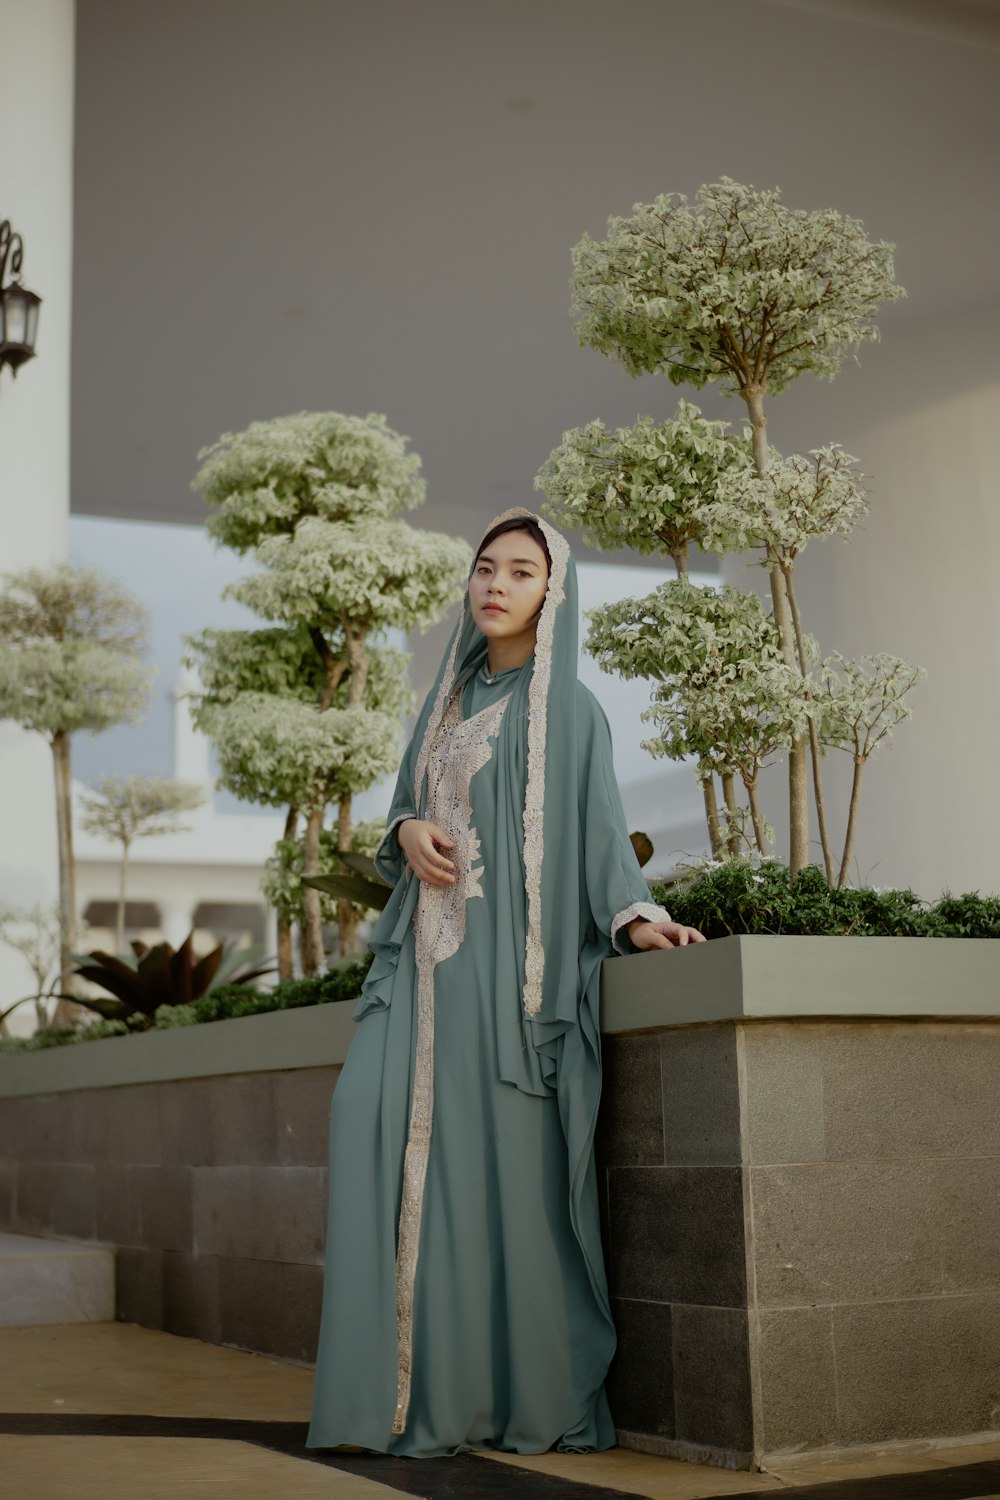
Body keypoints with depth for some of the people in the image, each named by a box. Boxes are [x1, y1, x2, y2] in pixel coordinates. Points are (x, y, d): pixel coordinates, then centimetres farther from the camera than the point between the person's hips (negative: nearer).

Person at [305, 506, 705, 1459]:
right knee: (379, 1118, -9)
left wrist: (635, 918, -24)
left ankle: (541, 1393, -1)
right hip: (433, 949, 6)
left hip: (513, 947, -6)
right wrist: (409, 833, -2)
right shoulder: (451, 698, 21)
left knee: (506, 1153, -10)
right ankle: (430, 1382, -6)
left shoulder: (569, 707, 2)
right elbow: (408, 806, 22)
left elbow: (597, 825, -7)